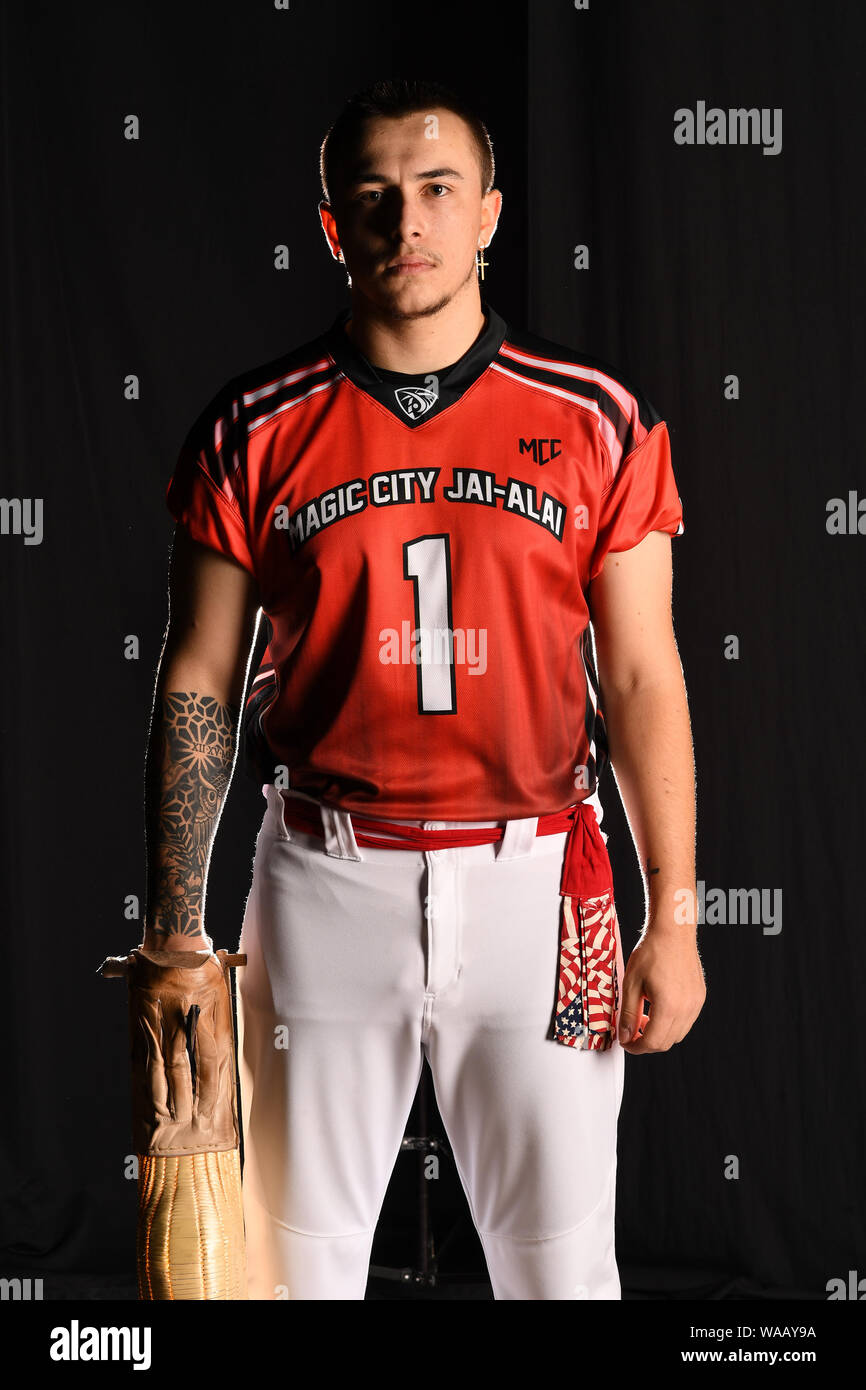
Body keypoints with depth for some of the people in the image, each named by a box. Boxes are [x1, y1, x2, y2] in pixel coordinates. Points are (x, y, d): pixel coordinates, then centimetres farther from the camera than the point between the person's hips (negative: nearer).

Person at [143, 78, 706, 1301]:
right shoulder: (257, 431, 1)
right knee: (297, 1245, 11)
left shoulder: (596, 421, 1)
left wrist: (674, 918, -2)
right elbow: (198, 684, 3)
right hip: (326, 881, 0)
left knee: (560, 1254, 9)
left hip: (535, 880, 0)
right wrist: (175, 931, 0)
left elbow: (642, 679, 2)